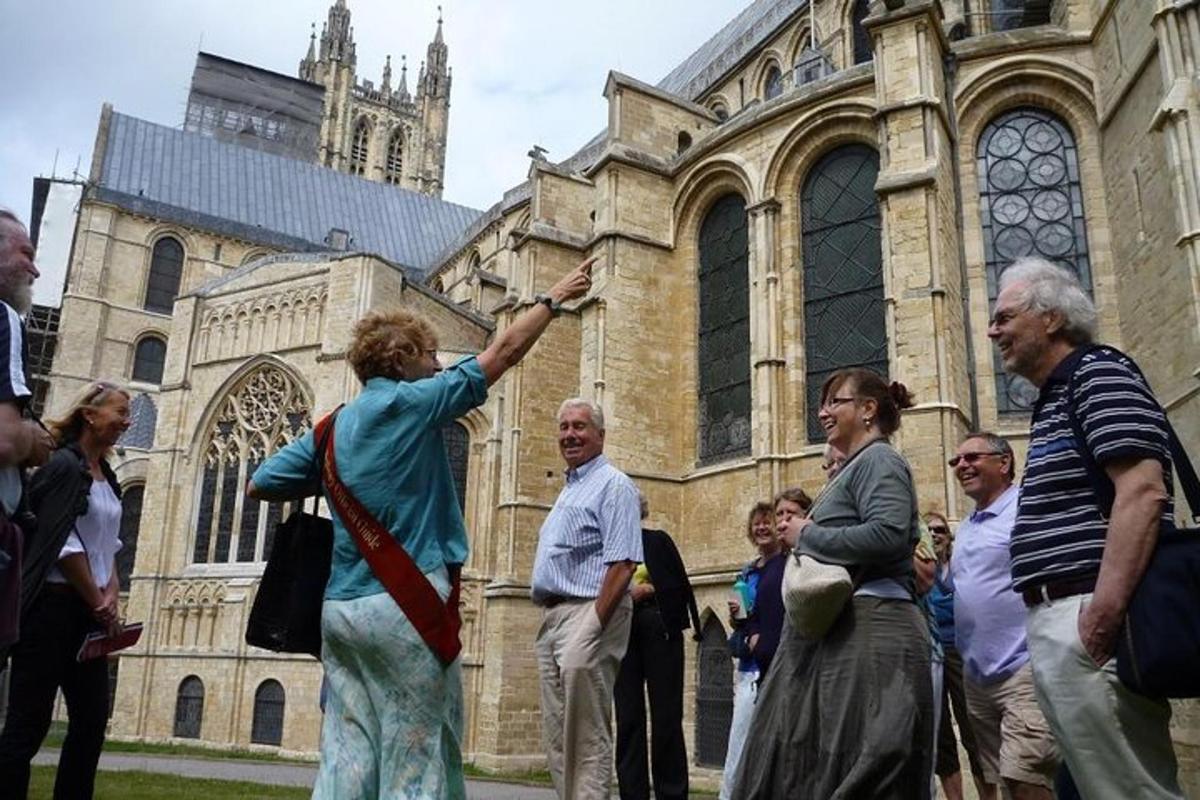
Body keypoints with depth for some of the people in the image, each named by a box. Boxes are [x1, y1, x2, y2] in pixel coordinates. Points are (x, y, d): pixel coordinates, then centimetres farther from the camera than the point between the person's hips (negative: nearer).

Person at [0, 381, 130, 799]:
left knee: (92, 719, 8)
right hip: (52, 606, -8)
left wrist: (111, 593, 1)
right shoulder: (64, 465, -10)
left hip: (86, 612, 8)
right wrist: (101, 604, -9)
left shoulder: (107, 476, 15)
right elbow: (61, 544, -15)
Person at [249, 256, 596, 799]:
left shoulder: (336, 426, 13)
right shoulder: (411, 402, -5)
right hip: (406, 604, -7)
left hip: (342, 608, 7)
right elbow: (505, 350, -1)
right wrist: (554, 298, 12)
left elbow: (260, 485, 16)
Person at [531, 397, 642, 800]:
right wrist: (549, 618, 16)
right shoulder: (568, 490, 22)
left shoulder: (613, 485, -6)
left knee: (586, 737, -7)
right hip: (552, 616, 9)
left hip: (588, 612, -9)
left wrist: (593, 625, -22)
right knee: (557, 735, 12)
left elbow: (622, 563, -17)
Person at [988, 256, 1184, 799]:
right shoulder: (1054, 400, 23)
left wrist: (1104, 610, -26)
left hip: (1087, 619, -10)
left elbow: (1142, 493, -19)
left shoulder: (1098, 373, -5)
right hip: (1054, 621, 10)